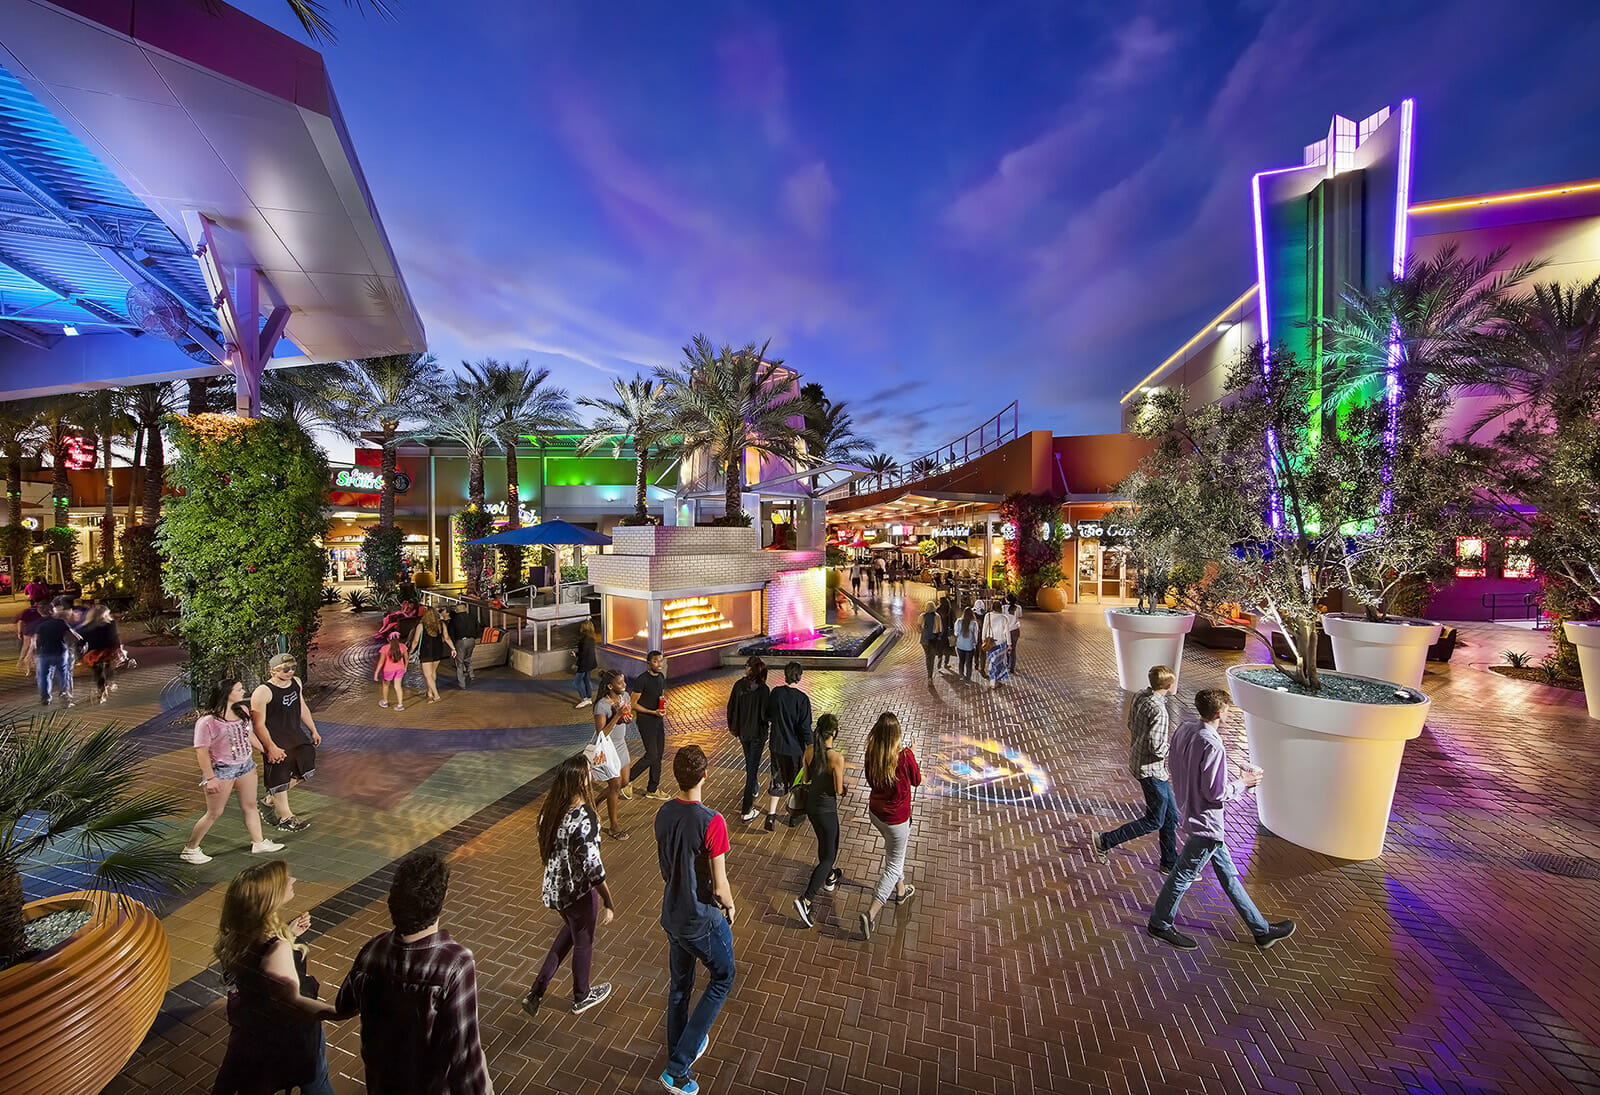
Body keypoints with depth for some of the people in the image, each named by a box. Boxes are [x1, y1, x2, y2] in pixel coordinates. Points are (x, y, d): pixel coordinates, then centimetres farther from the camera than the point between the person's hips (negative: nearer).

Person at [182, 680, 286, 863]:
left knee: (250, 806, 16)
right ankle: (190, 849, 28)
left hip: (246, 765, 7)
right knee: (214, 813, 7)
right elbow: (201, 751, -18)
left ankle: (259, 843, 28)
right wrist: (209, 778, -17)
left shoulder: (242, 710, -2)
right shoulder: (208, 721, -23)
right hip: (221, 770, -6)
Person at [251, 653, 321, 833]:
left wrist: (313, 730, 16)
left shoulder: (296, 682, 1)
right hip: (275, 741, -7)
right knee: (279, 777, 5)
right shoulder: (263, 692, -21)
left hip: (296, 734, 7)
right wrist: (270, 748, -20)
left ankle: (272, 798, 33)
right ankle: (285, 817, 19)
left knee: (306, 768, 12)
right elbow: (259, 724, -18)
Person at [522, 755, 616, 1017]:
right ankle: (581, 997, 45)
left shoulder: (550, 808, -10)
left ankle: (536, 992, 38)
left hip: (553, 887, 7)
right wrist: (608, 904, -17)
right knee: (583, 942, 20)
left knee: (571, 930, 32)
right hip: (578, 890, -7)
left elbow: (545, 847, 5)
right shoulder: (585, 818, -33)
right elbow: (593, 867, -28)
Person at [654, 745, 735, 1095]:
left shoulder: (663, 814, -10)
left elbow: (663, 866, 6)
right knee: (722, 980, 19)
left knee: (680, 984, 26)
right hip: (703, 921, -6)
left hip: (672, 915, 6)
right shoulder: (712, 822, -31)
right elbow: (720, 886, -23)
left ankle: (677, 1053, 46)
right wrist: (730, 906, -3)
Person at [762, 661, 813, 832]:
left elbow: (765, 716, 4)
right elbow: (805, 727, -17)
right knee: (797, 780, 18)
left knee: (777, 780, 15)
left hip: (776, 745, 3)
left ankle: (771, 816, 8)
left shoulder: (775, 693, -7)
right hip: (795, 747, -3)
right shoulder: (802, 699, -20)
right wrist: (810, 746, -5)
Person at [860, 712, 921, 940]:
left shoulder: (871, 753, -14)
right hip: (896, 818, -6)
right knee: (894, 865, 11)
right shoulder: (904, 756, -28)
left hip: (875, 812, 6)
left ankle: (900, 891, 50)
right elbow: (917, 781, -8)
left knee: (895, 852, 30)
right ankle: (872, 913, 6)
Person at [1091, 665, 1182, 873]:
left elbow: (1131, 726, 11)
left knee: (1170, 816, 20)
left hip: (1137, 761, 9)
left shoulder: (1140, 697, 0)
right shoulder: (1159, 710, -27)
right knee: (1154, 821, 5)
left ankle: (1170, 864, 33)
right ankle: (1104, 842, 10)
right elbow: (1157, 747, -26)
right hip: (1151, 769, -9)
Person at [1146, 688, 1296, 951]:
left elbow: (1172, 763, 9)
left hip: (1189, 810, 9)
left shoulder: (1183, 730, -2)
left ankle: (1262, 929, 36)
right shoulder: (1212, 745, -28)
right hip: (1206, 823, -9)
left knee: (1227, 872, 21)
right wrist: (1242, 783, -8)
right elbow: (1216, 793, -23)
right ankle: (1160, 923, 24)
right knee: (1183, 875, 8)